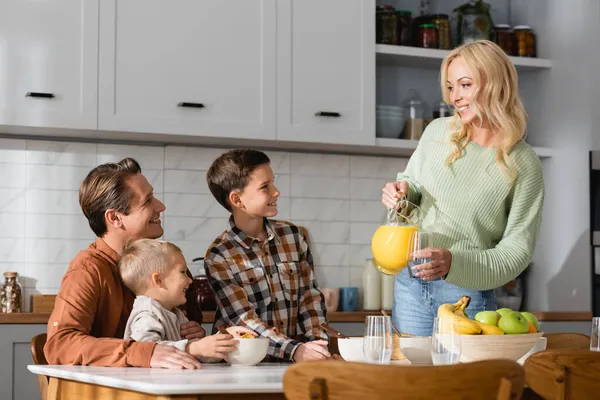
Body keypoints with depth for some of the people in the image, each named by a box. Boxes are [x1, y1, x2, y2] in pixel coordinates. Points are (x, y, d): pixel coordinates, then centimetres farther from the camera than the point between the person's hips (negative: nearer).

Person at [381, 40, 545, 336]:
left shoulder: (523, 164, -10)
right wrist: (402, 192, -7)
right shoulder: (438, 132, 1)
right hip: (411, 285, 4)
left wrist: (454, 263, -25)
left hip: (468, 296, -4)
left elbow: (517, 251, -10)